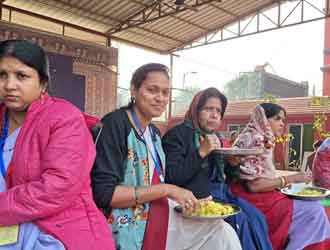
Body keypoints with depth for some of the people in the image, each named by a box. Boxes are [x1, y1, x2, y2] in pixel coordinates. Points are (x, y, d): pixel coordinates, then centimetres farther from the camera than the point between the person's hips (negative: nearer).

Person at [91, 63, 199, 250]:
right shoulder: (114, 124, -17)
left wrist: (186, 200, 3)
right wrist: (167, 189, -22)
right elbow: (104, 193, -23)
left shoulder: (154, 132, 8)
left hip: (157, 231, 8)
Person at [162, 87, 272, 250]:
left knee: (256, 217, -11)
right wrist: (201, 152, -20)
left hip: (219, 192, 7)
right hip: (197, 195, -7)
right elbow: (173, 178, -17)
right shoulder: (177, 135, -8)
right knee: (239, 220, -21)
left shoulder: (215, 137, 15)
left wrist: (233, 164, -3)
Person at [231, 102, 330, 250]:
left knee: (314, 207, 1)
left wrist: (283, 183, 2)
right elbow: (253, 185, -21)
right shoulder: (255, 141, -15)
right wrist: (289, 179, -15)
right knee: (315, 210, -11)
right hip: (255, 201, -9)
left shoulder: (264, 141, 12)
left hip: (260, 197, 9)